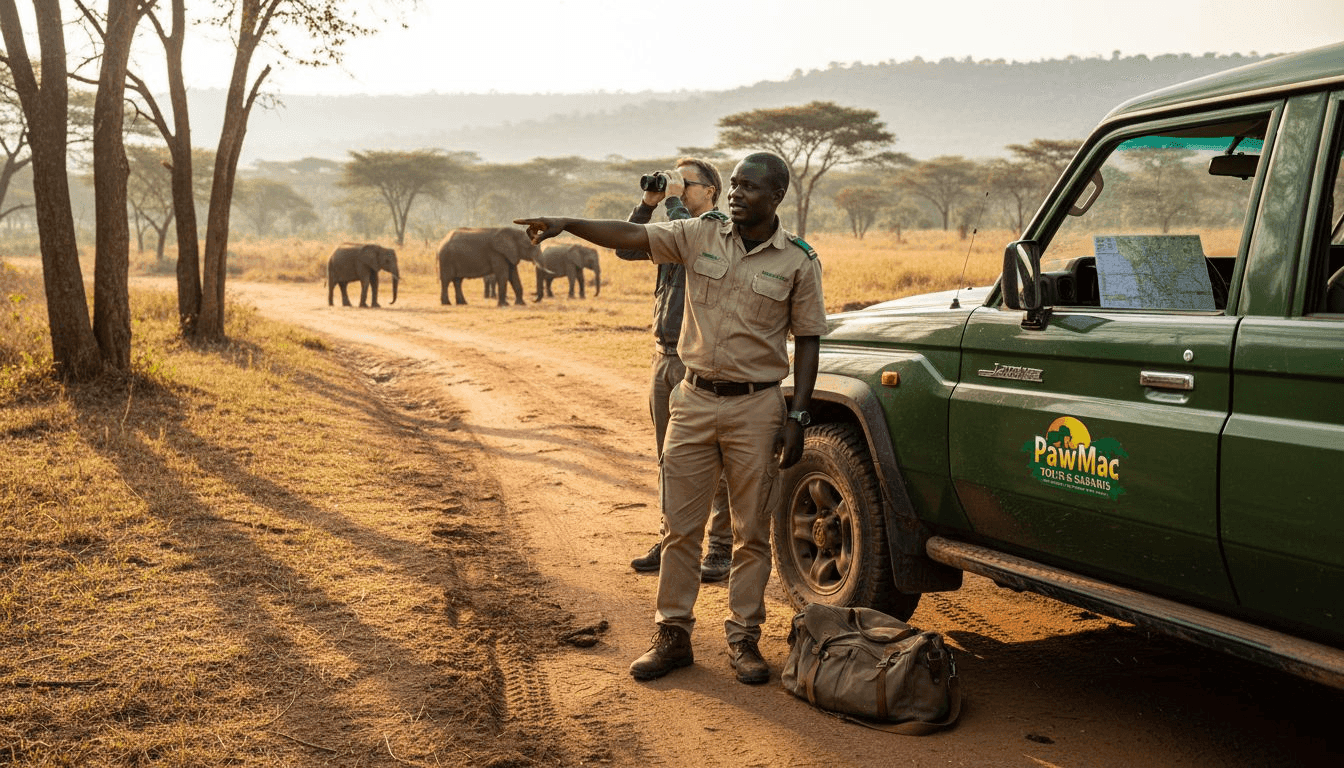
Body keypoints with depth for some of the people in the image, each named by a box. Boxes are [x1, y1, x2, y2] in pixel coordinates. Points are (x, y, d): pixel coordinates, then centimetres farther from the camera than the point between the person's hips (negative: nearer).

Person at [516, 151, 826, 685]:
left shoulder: (798, 261, -3)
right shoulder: (699, 236, 2)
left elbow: (807, 341, -1)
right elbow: (629, 237, -6)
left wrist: (797, 418, -7)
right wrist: (567, 224, -22)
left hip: (756, 406, -2)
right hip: (694, 400, 2)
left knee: (752, 531, 6)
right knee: (680, 526, 7)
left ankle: (743, 639, 19)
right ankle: (673, 635, 18)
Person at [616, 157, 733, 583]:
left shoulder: (722, 229, -5)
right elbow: (626, 249, 11)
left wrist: (673, 202, -12)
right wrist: (648, 204, 3)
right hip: (664, 356, 8)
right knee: (670, 459, 13)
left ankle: (721, 549, 2)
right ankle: (671, 543, 22)